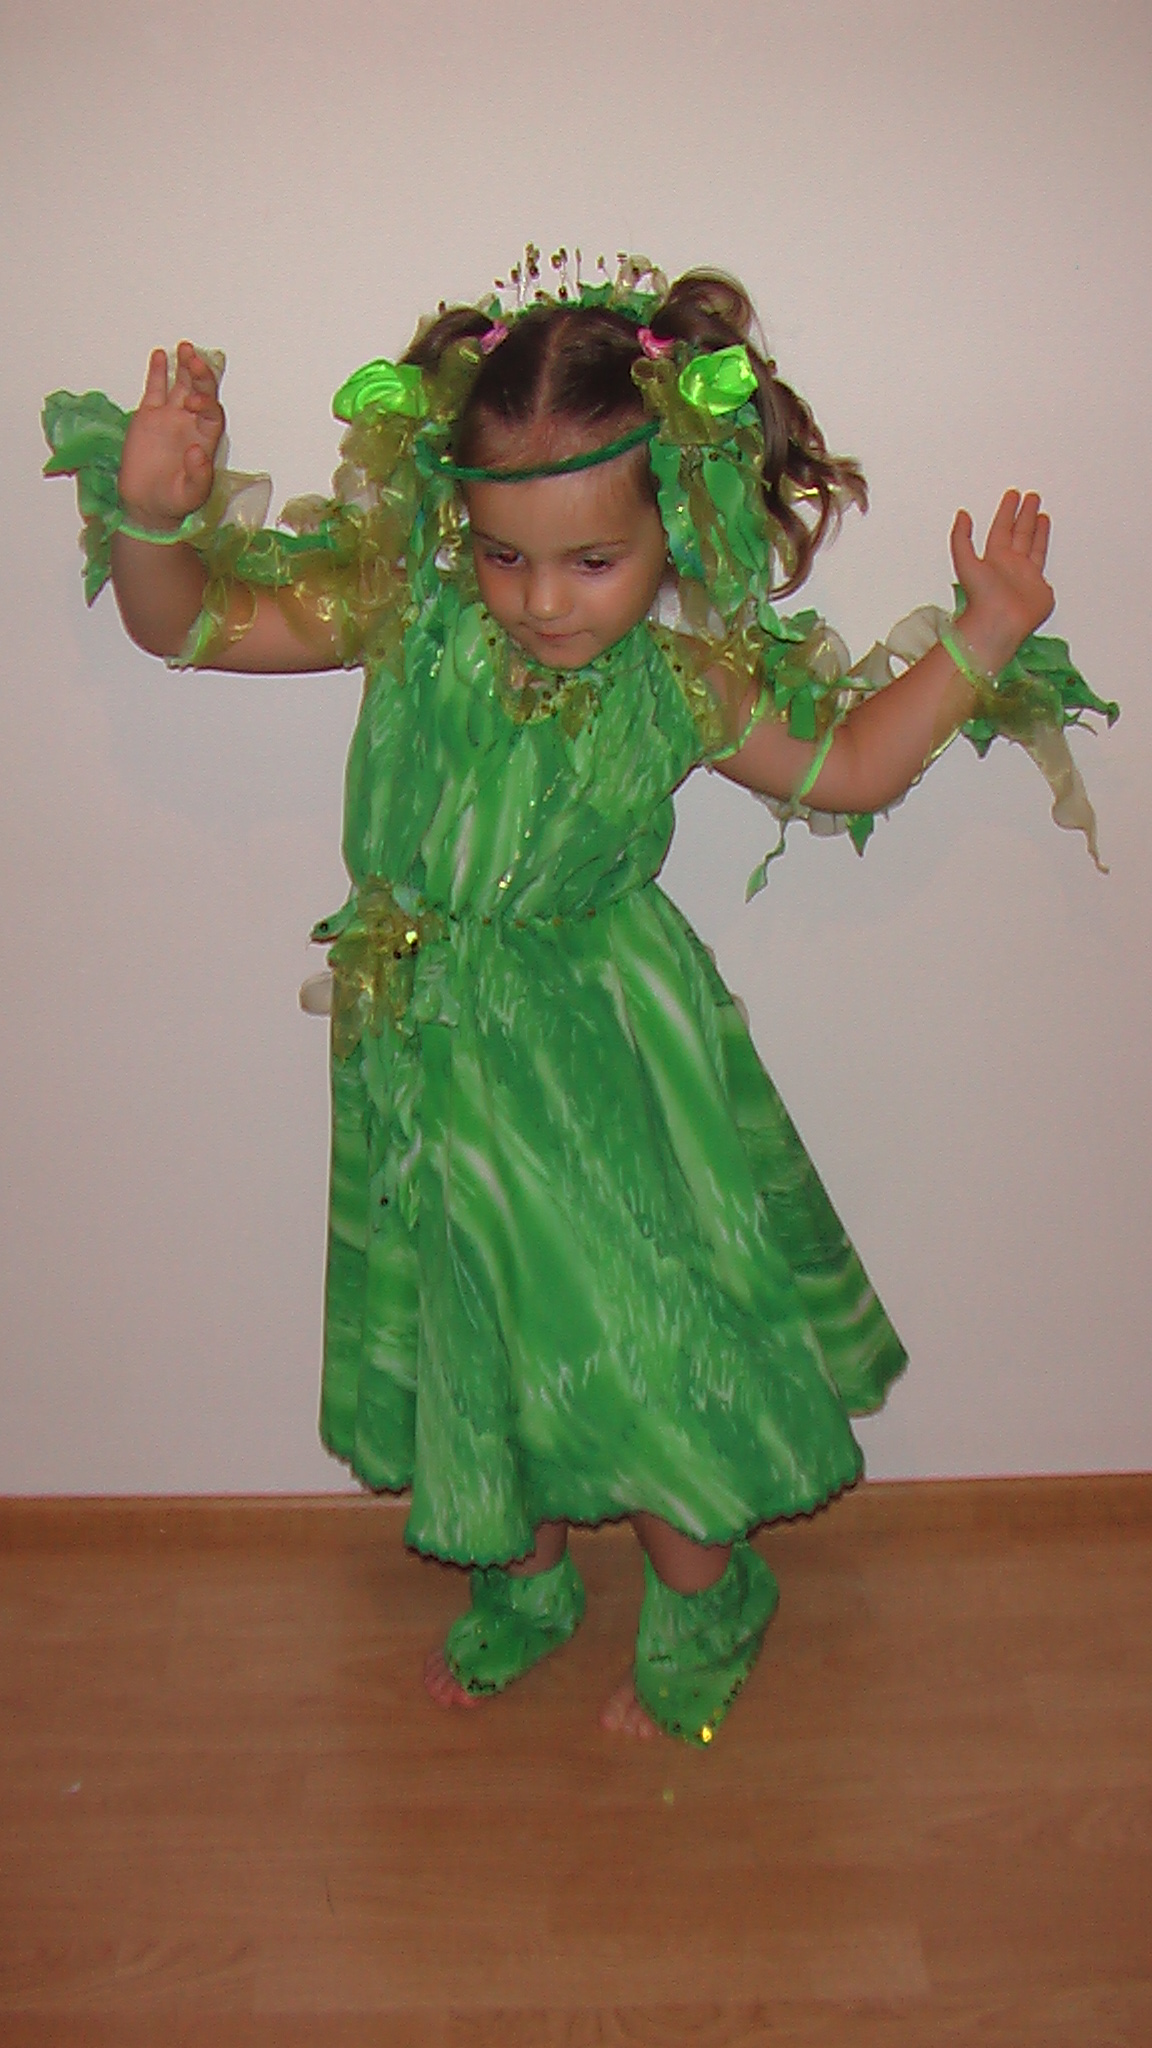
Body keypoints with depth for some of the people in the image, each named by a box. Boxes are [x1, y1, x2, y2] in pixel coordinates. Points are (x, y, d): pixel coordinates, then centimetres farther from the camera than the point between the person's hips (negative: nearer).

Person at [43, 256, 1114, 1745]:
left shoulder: (685, 686, -11)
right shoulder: (404, 613, -12)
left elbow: (848, 767, 5)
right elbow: (183, 624, -9)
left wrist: (973, 644, -5)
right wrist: (157, 517, -30)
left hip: (605, 1063, -2)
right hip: (432, 1060, 2)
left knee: (639, 1352, 2)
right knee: (486, 1344, 18)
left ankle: (705, 1602, 31)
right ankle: (525, 1585, 44)